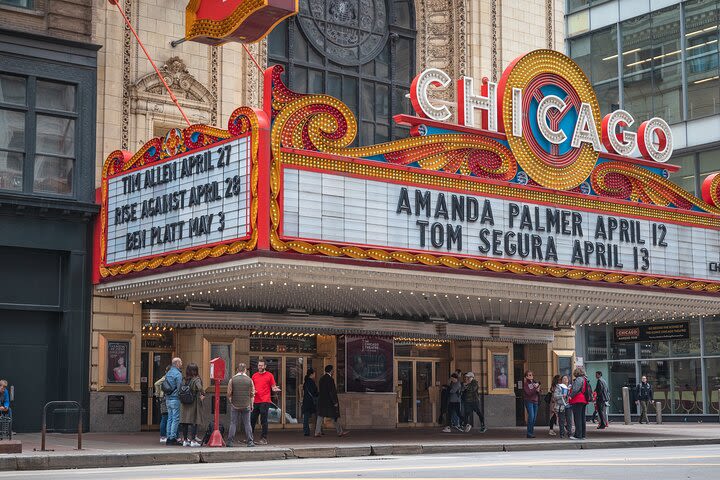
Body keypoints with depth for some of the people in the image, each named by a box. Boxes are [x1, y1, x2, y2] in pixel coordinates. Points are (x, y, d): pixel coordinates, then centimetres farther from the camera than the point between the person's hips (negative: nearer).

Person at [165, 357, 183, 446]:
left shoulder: (168, 373, 13)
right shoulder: (178, 374, -13)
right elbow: (179, 388, -16)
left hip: (168, 399, 8)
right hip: (175, 399, -8)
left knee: (170, 418, 11)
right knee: (176, 419, -5)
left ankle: (169, 438, 11)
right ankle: (173, 438, -6)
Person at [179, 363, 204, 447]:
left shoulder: (186, 380, 6)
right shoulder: (196, 379, -11)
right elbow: (199, 387, -28)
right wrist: (203, 394, -13)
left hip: (185, 403, 6)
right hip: (194, 403, -5)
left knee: (185, 422, 8)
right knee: (193, 422, -1)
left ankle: (185, 440, 13)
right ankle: (192, 440, -2)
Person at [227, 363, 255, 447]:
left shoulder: (232, 379, -3)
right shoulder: (249, 380, -1)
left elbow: (229, 394, -1)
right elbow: (252, 394, 3)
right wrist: (251, 404, 13)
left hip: (235, 405, 0)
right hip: (246, 405, 0)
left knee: (233, 423, 4)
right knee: (247, 424, 5)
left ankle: (230, 441, 3)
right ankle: (250, 442, 4)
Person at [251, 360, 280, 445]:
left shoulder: (269, 375, 2)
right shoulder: (254, 375, 15)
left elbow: (273, 387, 2)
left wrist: (275, 389, -21)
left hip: (265, 401, -5)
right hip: (255, 401, 5)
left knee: (263, 421, -6)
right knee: (252, 420, 9)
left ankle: (264, 439, -2)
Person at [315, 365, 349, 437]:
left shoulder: (322, 379, 9)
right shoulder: (330, 379, -16)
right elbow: (332, 392, -19)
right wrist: (335, 402, -15)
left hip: (321, 401, 7)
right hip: (329, 401, -7)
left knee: (320, 416, 6)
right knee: (335, 417, 3)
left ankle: (317, 432, 2)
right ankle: (340, 432, 11)